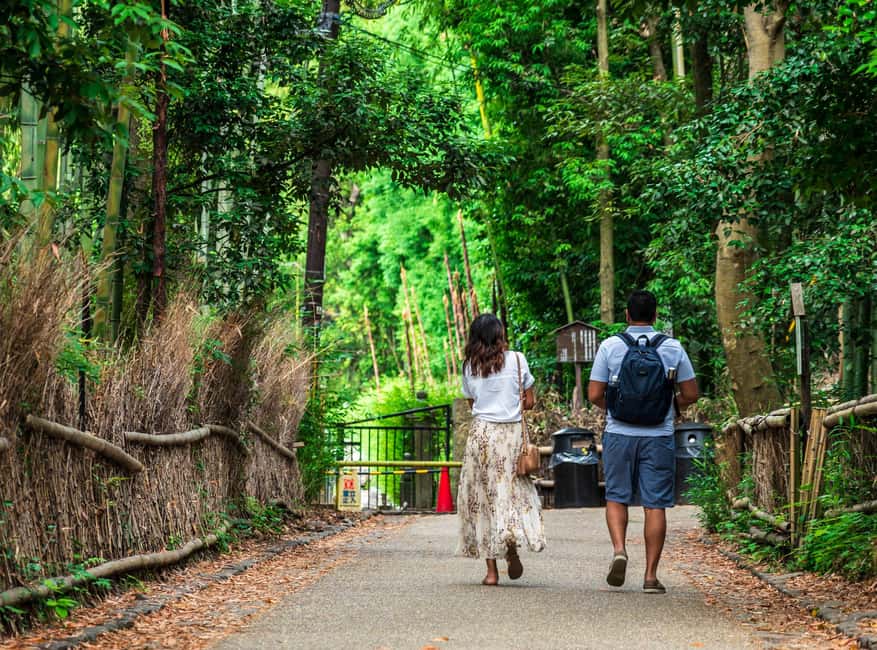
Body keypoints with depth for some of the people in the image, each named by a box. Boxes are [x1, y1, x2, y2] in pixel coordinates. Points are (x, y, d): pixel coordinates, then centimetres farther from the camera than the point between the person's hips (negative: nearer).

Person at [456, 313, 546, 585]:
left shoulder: (469, 366, 5)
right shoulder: (516, 359, 0)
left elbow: (472, 403, 13)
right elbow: (530, 401, 4)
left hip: (481, 432, 1)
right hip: (512, 432, -1)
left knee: (483, 496, 5)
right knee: (514, 491, 10)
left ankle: (491, 570, 3)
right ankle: (512, 543, -17)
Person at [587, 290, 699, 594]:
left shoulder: (610, 346, -2)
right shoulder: (673, 348, 0)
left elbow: (594, 395, -2)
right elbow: (690, 394, 4)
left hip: (619, 434, 0)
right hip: (659, 436, 0)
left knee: (617, 497, 14)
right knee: (655, 505, 4)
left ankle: (619, 549, -8)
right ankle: (651, 575, 4)